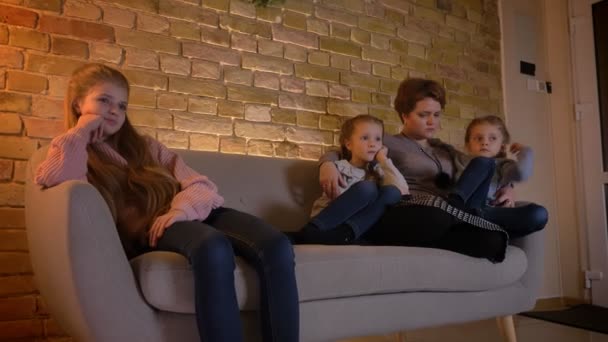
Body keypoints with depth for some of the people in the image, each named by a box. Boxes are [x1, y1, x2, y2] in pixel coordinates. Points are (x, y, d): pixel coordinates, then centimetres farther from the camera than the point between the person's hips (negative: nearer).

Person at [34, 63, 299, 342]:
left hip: (194, 214, 5)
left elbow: (202, 185, 13)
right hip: (148, 229, -4)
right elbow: (54, 179, -13)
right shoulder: (70, 154, 16)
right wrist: (80, 131, 2)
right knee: (214, 249, -39)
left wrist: (181, 209, -9)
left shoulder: (144, 146, 27)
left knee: (276, 246, -26)